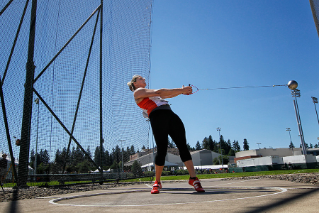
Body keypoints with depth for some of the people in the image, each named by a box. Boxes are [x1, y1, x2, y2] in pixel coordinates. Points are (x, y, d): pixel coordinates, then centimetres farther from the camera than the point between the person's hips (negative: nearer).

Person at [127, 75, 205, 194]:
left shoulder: (151, 93, 36)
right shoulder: (138, 92, 10)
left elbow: (167, 95, 29)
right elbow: (158, 92, -2)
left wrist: (181, 91, 12)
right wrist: (180, 90, -3)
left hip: (170, 114, 7)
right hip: (157, 116, -7)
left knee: (182, 145, -6)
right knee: (162, 150, -10)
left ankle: (193, 178, -7)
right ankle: (157, 182, 6)